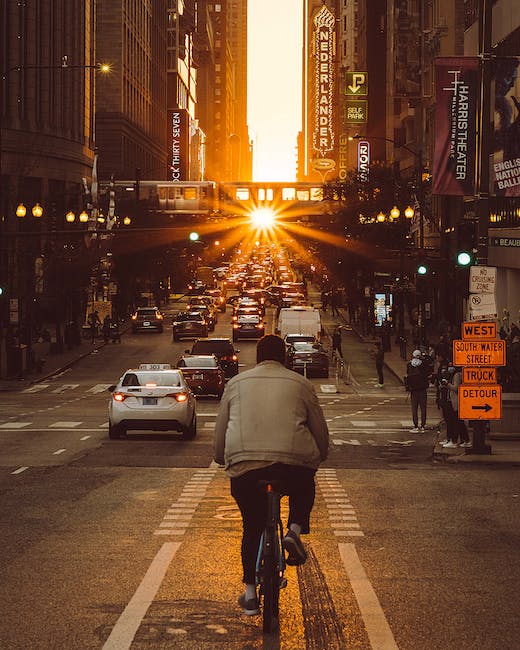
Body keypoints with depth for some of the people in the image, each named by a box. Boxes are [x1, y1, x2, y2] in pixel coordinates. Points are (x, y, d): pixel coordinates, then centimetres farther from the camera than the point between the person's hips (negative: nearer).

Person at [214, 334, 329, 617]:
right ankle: (295, 530, 8)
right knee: (304, 488, 32)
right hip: (294, 464, -1)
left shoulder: (236, 383, 18)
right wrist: (318, 458, 34)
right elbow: (321, 432, 16)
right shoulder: (301, 384, 14)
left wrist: (222, 460, 37)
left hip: (244, 466, 1)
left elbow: (220, 432, 21)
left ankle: (250, 593, 16)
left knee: (252, 526, 18)